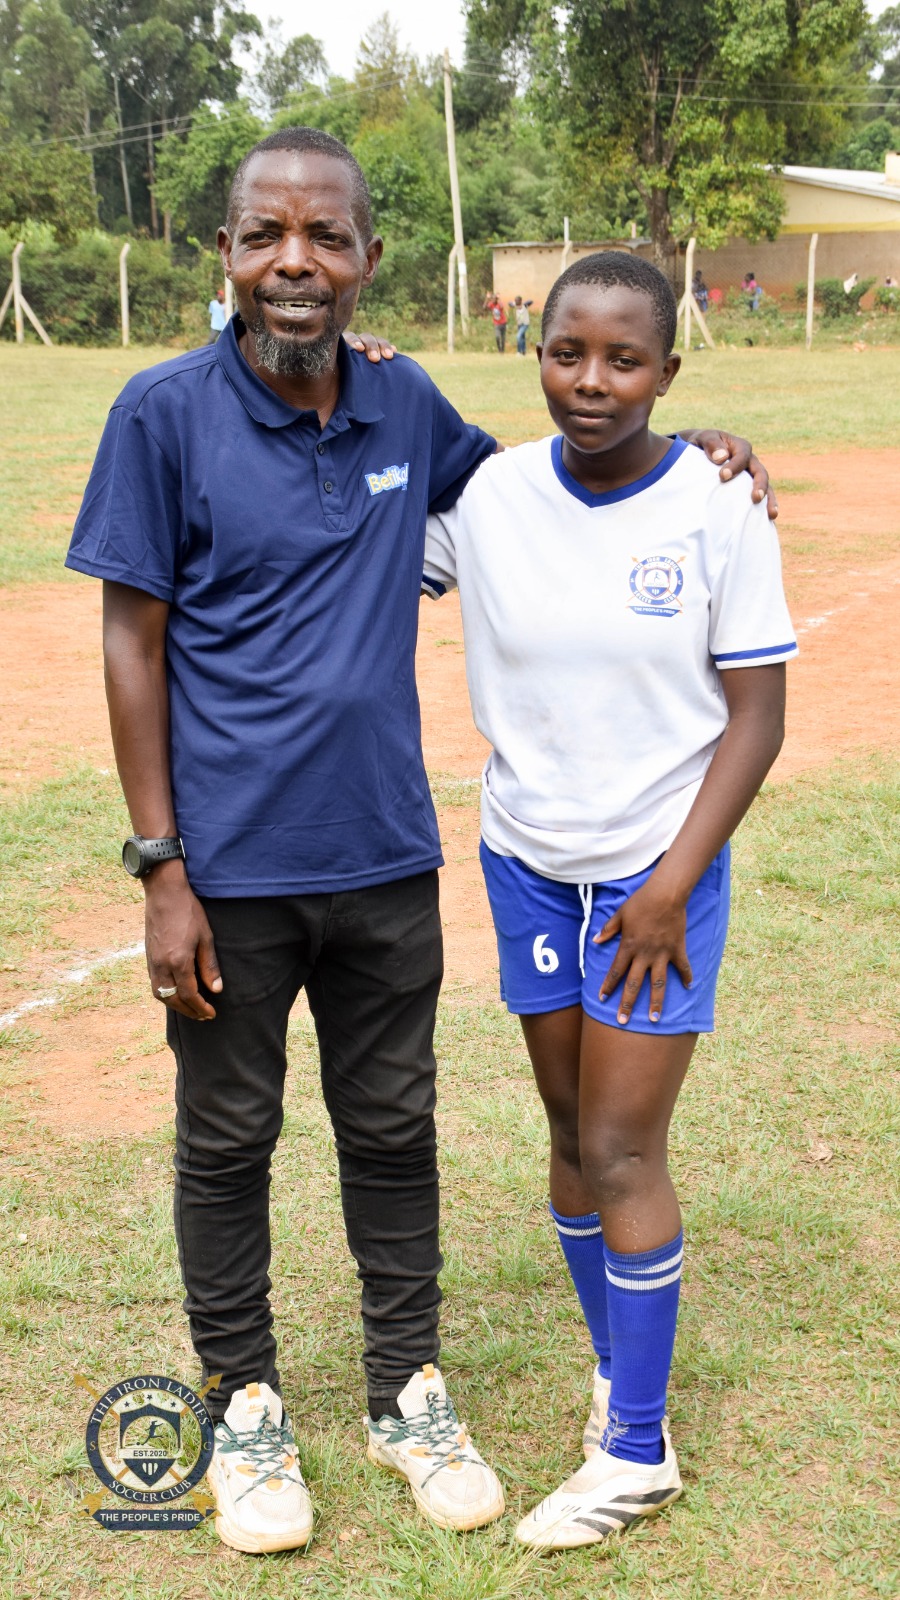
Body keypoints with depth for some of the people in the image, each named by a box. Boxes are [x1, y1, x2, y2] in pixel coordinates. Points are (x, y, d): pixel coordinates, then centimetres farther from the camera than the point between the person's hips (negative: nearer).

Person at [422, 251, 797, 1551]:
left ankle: (637, 1451, 14)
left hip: (660, 872, -3)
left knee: (623, 1151, -1)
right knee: (573, 1132, 13)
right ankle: (616, 1367, 35)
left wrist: (673, 884, -13)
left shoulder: (720, 508, -11)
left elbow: (756, 716, -8)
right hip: (530, 865, 3)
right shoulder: (486, 496, -5)